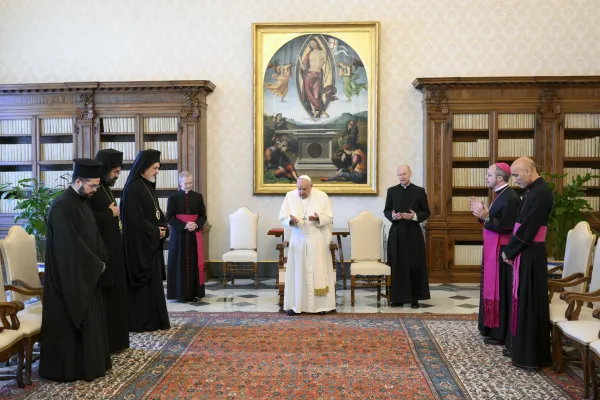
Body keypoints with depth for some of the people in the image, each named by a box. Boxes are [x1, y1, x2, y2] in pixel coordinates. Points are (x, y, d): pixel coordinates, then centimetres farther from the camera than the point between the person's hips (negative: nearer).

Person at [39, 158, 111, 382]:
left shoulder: (82, 202, 10)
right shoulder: (62, 206, -20)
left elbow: (92, 235, 15)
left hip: (85, 274, 9)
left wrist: (101, 261, 2)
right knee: (69, 323, 1)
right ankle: (69, 368, 13)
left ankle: (88, 363, 26)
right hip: (69, 276, -9)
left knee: (88, 320, 15)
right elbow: (72, 244, -23)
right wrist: (97, 264, -12)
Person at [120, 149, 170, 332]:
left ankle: (153, 320, 20)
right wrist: (155, 232, -13)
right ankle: (140, 322, 6)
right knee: (143, 281, -3)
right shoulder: (133, 189, -16)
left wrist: (163, 229, -1)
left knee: (153, 281, 12)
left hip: (151, 243, 9)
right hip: (139, 243, -9)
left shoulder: (148, 187, 13)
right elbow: (134, 219, -21)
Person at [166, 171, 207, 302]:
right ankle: (181, 293, 4)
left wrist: (196, 225, -13)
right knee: (180, 263, -1)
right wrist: (184, 226, -18)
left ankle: (193, 292, 9)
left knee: (194, 263, 2)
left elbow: (203, 215, 7)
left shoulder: (198, 197, 7)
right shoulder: (173, 197, 0)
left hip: (195, 235, 2)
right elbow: (170, 217, -5)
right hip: (179, 235, -2)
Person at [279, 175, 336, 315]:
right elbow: (282, 217, -1)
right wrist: (291, 220, -24)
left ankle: (321, 304, 10)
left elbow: (330, 217, -4)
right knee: (297, 272, 2)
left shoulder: (322, 196, -4)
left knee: (318, 271, 2)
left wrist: (318, 218, -24)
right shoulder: (290, 196, 0)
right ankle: (296, 305, 8)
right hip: (298, 240, 1)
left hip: (317, 240, -1)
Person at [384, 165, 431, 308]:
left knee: (415, 265, 1)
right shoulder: (392, 191, 7)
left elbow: (426, 212, 2)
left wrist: (415, 216, -16)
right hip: (396, 233, 1)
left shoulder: (419, 191, 2)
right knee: (397, 265, 3)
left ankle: (415, 298, 11)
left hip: (414, 233, -1)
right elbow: (386, 211, 9)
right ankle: (397, 297, 12)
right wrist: (392, 216, -12)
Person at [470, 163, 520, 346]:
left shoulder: (510, 197, -18)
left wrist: (485, 217, -23)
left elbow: (505, 227, -23)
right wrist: (482, 214, 3)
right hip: (493, 249, 10)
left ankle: (500, 333, 6)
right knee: (492, 287, 15)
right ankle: (492, 327, 25)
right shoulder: (500, 195, 12)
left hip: (501, 251, -10)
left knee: (500, 289, -3)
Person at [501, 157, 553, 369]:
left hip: (530, 256, -9)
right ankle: (519, 346, 27)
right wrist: (510, 250, 6)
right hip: (524, 253, 9)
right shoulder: (533, 191, 12)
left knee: (528, 302, -1)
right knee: (521, 300, 16)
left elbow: (527, 229, -20)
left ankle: (529, 353, 10)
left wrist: (508, 251, -9)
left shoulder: (540, 193, -19)